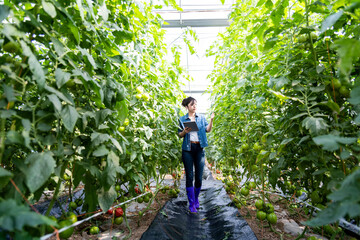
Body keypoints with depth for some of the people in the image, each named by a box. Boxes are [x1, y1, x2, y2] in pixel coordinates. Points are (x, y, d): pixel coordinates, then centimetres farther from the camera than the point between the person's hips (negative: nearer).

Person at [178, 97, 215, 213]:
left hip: (199, 148, 1)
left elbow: (208, 130, 3)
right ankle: (191, 204, 10)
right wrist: (184, 132, -11)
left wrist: (211, 120, -12)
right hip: (187, 149, -1)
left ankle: (196, 199, 29)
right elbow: (179, 135, 10)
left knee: (199, 177, 4)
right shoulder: (182, 119, 7)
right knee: (189, 176, 0)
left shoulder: (201, 117, 10)